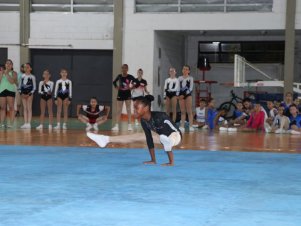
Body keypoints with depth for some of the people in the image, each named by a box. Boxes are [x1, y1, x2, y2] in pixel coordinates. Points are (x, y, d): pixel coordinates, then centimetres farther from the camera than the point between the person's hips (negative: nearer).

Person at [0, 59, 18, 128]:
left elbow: (12, 81, -10)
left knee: (11, 107, -6)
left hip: (10, 90, -3)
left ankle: (11, 123, -6)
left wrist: (7, 74, -11)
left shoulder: (14, 73, 5)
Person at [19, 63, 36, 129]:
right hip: (23, 93, 5)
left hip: (29, 93, -5)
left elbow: (34, 87, -4)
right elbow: (20, 85, 13)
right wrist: (21, 93, -1)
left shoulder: (32, 77, -3)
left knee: (29, 108, -5)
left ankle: (29, 123, -5)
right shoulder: (22, 76, 10)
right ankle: (25, 123, 6)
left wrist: (29, 94, -13)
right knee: (25, 108, 5)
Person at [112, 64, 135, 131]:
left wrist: (132, 87, -9)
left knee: (128, 109, 0)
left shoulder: (130, 77, -9)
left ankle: (129, 125, 2)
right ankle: (117, 125, 5)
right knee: (118, 110, 4)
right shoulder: (119, 76, -1)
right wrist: (116, 87, 3)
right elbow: (114, 82, 17)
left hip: (127, 94, -2)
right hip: (120, 94, 2)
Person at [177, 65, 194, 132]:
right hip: (181, 95, 4)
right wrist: (178, 94, -4)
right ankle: (182, 126, 5)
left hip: (188, 95, -4)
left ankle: (191, 126, -5)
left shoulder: (190, 78, 1)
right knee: (182, 111, 5)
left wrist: (185, 94, -16)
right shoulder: (180, 78, 13)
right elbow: (178, 87, 12)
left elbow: (191, 88, -6)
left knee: (189, 111, -4)